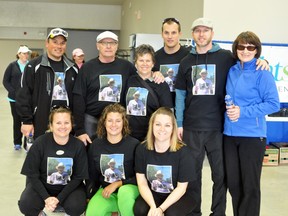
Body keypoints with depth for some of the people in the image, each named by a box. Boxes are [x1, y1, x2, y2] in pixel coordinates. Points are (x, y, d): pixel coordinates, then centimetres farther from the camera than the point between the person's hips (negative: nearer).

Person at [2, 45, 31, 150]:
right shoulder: (12, 66, 1)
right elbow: (5, 81, 2)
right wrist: (13, 92, -7)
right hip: (15, 99, 1)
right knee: (17, 120, 10)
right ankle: (17, 143, 21)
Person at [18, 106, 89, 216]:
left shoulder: (79, 146, -13)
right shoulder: (40, 143, -13)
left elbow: (78, 177, -8)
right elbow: (32, 175, -9)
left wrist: (58, 199, -18)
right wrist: (46, 198, -21)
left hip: (69, 187, 0)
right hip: (42, 185, 0)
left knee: (77, 207, -28)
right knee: (26, 205, -27)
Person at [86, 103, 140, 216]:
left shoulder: (134, 144, -12)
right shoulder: (95, 145, 1)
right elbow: (92, 175, 10)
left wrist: (117, 184, -16)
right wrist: (89, 197, 5)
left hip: (129, 187, -3)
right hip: (105, 190, 3)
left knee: (124, 192, -38)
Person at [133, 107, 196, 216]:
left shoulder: (183, 151, -19)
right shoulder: (142, 149, -11)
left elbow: (181, 187, -14)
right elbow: (142, 183, -8)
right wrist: (153, 207, -25)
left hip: (178, 196, -2)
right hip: (152, 194, 2)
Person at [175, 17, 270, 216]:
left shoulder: (226, 57, 1)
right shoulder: (186, 62, 9)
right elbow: (180, 94, 10)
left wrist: (261, 60, -12)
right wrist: (179, 124, 5)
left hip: (218, 127, -2)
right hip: (192, 127, 2)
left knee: (220, 173, 6)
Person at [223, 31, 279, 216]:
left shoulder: (262, 73, -9)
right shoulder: (232, 71, 8)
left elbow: (273, 104, -13)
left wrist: (243, 111, -19)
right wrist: (229, 109, -1)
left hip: (252, 135, -5)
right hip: (230, 134, 5)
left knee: (250, 185, 5)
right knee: (233, 182, 13)